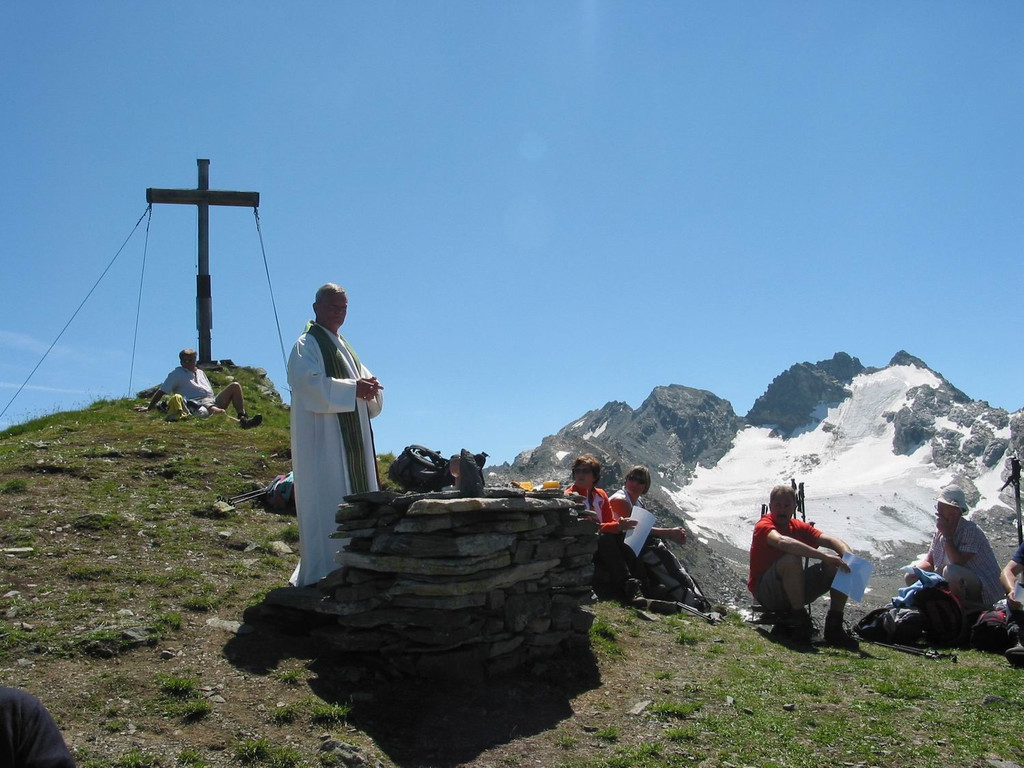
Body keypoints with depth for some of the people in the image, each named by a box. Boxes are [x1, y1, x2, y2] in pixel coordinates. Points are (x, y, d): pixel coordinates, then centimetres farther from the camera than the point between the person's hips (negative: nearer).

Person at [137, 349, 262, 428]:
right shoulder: (177, 374, 14)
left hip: (213, 401, 7)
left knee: (235, 386, -13)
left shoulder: (200, 372, 33)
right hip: (198, 404, -7)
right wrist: (148, 408, 9)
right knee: (215, 411, -42)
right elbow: (161, 392, 13)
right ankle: (243, 422, -59)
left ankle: (242, 418, -23)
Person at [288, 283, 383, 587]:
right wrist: (352, 388, -24)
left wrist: (369, 386, -4)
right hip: (322, 440, -9)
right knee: (325, 505, -9)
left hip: (349, 440, 9)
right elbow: (311, 383, -21)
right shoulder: (306, 345, -5)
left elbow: (363, 378, 19)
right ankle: (322, 573, -4)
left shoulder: (342, 346, 21)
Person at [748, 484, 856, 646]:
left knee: (838, 566, -5)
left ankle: (835, 626, -5)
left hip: (795, 591, 7)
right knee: (791, 559, -35)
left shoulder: (799, 527, 8)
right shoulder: (764, 525, -14)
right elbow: (781, 541, -37)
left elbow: (830, 540, -5)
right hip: (766, 593, -7)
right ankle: (799, 620, -23)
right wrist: (823, 556, -42)